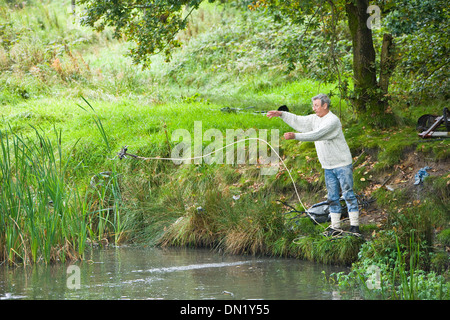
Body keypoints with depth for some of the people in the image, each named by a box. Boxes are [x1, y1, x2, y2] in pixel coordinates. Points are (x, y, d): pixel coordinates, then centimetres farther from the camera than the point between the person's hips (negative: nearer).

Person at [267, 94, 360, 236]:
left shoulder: (333, 120, -18)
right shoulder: (315, 119, 9)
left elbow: (316, 135, -28)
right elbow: (298, 121, 14)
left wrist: (295, 136, -34)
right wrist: (281, 114, 2)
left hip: (342, 164, -8)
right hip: (328, 167, 8)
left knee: (348, 194, -5)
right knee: (332, 197, 8)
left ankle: (354, 226, -2)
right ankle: (335, 227, 11)